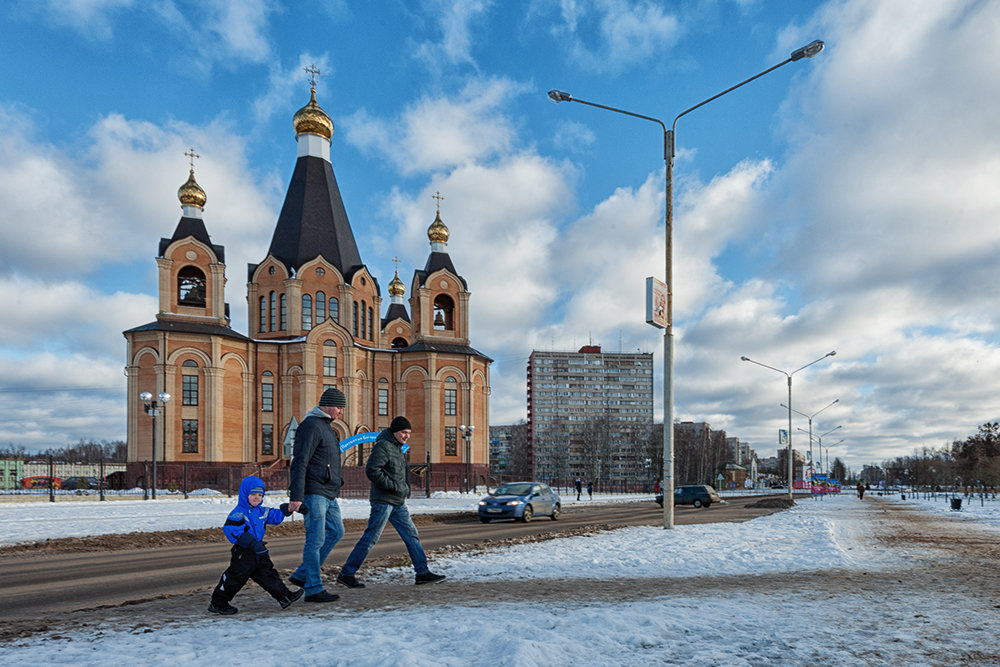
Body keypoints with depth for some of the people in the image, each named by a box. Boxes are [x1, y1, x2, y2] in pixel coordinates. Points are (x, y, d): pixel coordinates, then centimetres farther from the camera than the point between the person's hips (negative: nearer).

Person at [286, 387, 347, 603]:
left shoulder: (326, 426, 18)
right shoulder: (311, 426, -13)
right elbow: (299, 463, -19)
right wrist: (296, 496, -23)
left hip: (329, 494, 10)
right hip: (314, 493, -10)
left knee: (336, 531, 13)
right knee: (316, 540, -5)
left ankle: (302, 575, 20)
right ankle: (314, 589, 3)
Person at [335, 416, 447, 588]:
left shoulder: (397, 448, 18)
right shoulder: (383, 446, -12)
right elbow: (372, 470, -21)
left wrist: (404, 489, 10)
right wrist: (394, 487, -19)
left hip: (398, 503, 9)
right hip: (383, 501, -9)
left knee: (411, 535, 7)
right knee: (371, 537, -5)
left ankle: (423, 572, 11)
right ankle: (346, 574, 5)